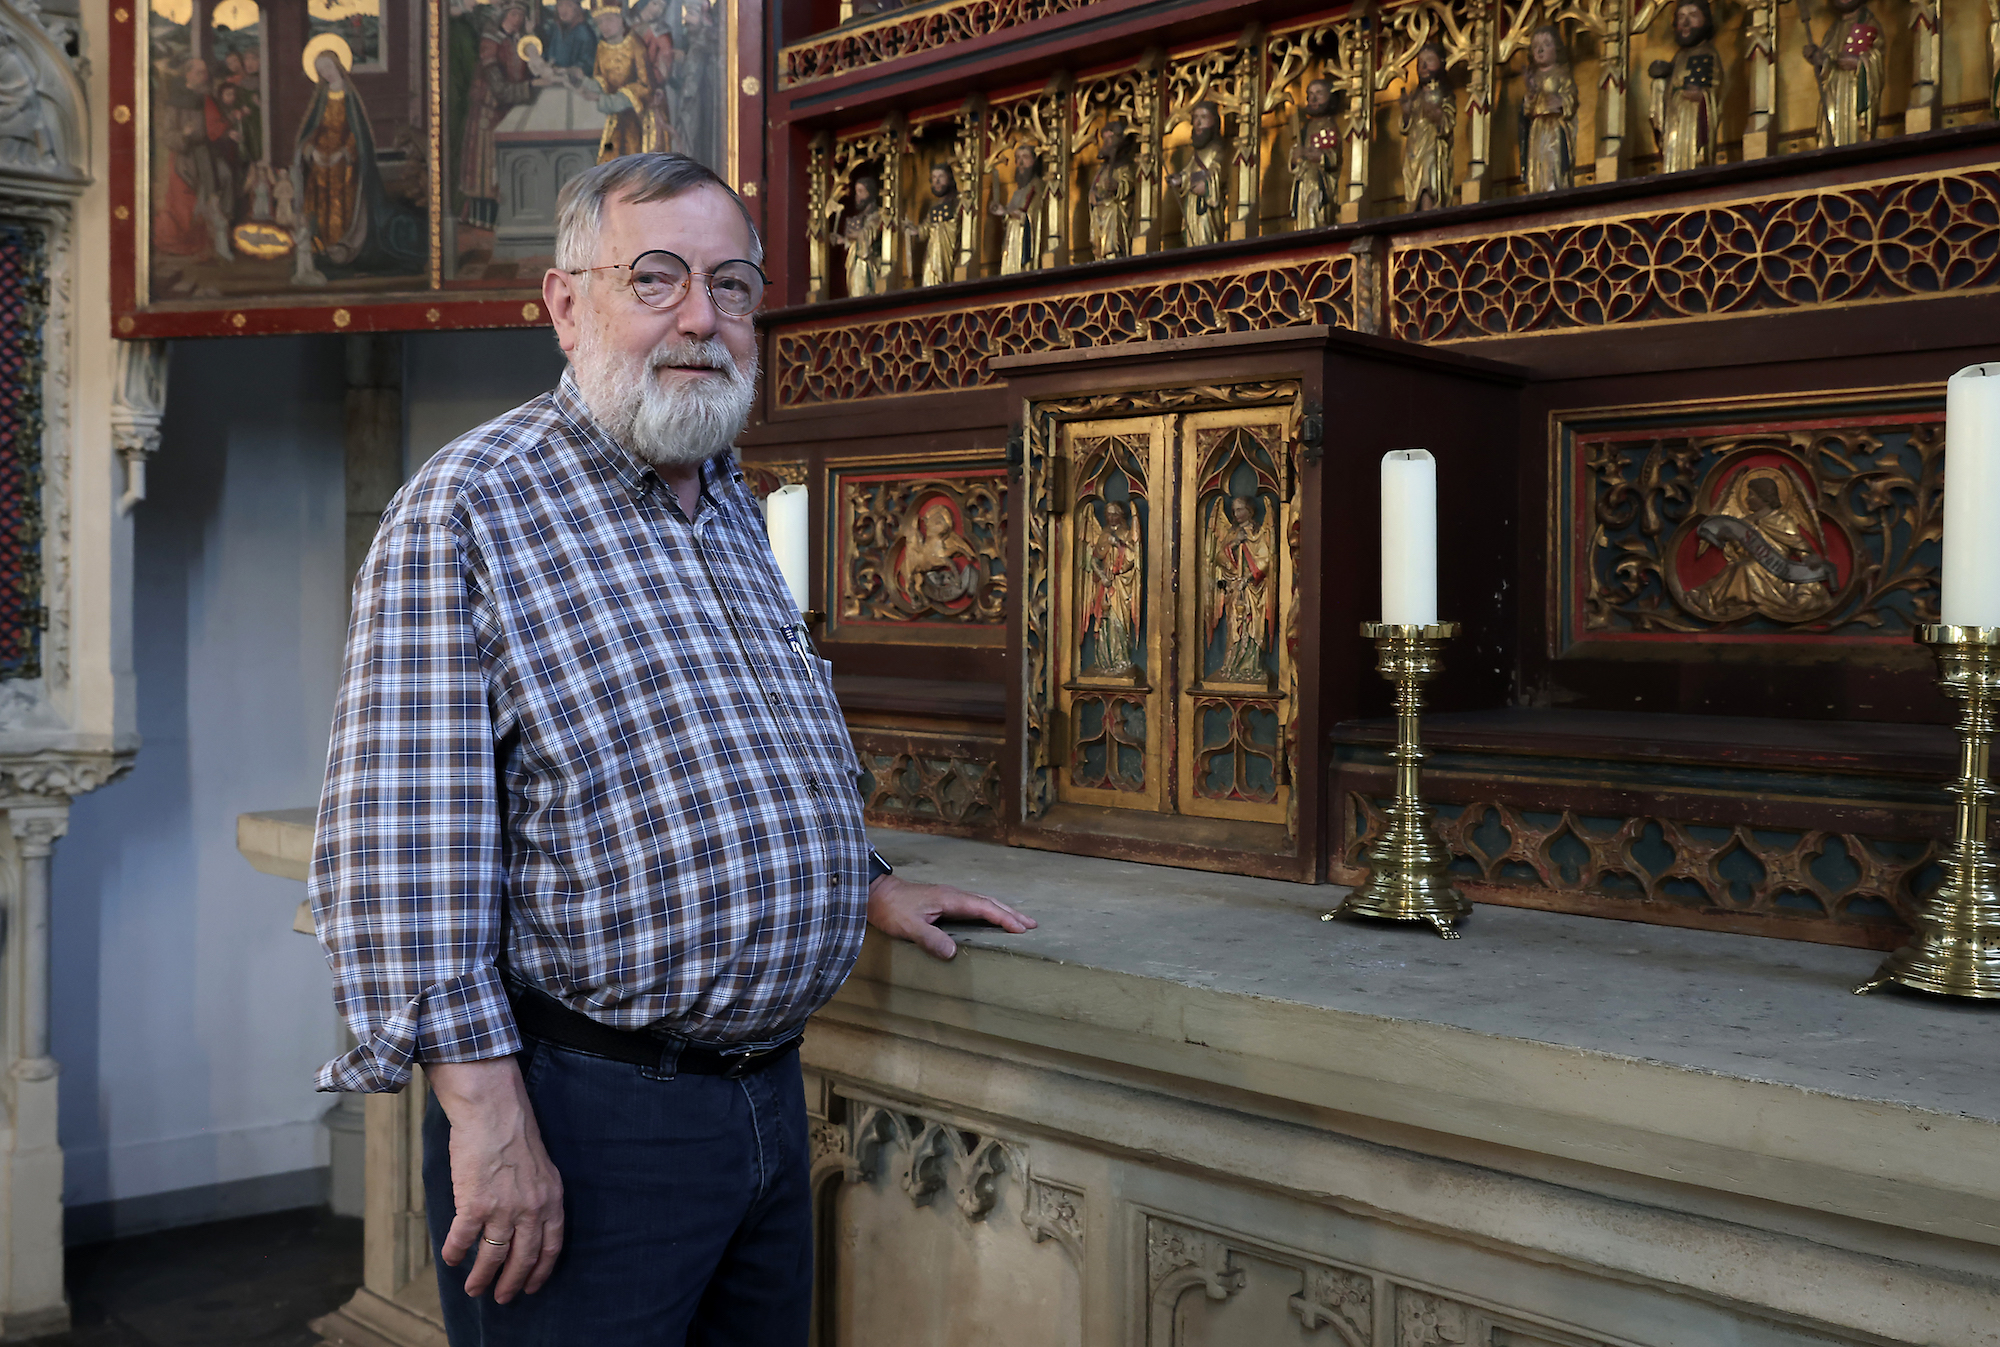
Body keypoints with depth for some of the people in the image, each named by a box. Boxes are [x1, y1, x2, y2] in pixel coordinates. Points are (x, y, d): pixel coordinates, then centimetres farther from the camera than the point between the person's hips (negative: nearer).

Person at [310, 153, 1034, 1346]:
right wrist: (487, 1113, -23)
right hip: (582, 1108, -8)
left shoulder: (731, 506, 13)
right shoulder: (468, 507, -13)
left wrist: (863, 885, 22)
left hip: (768, 1096, 8)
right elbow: (400, 841, -20)